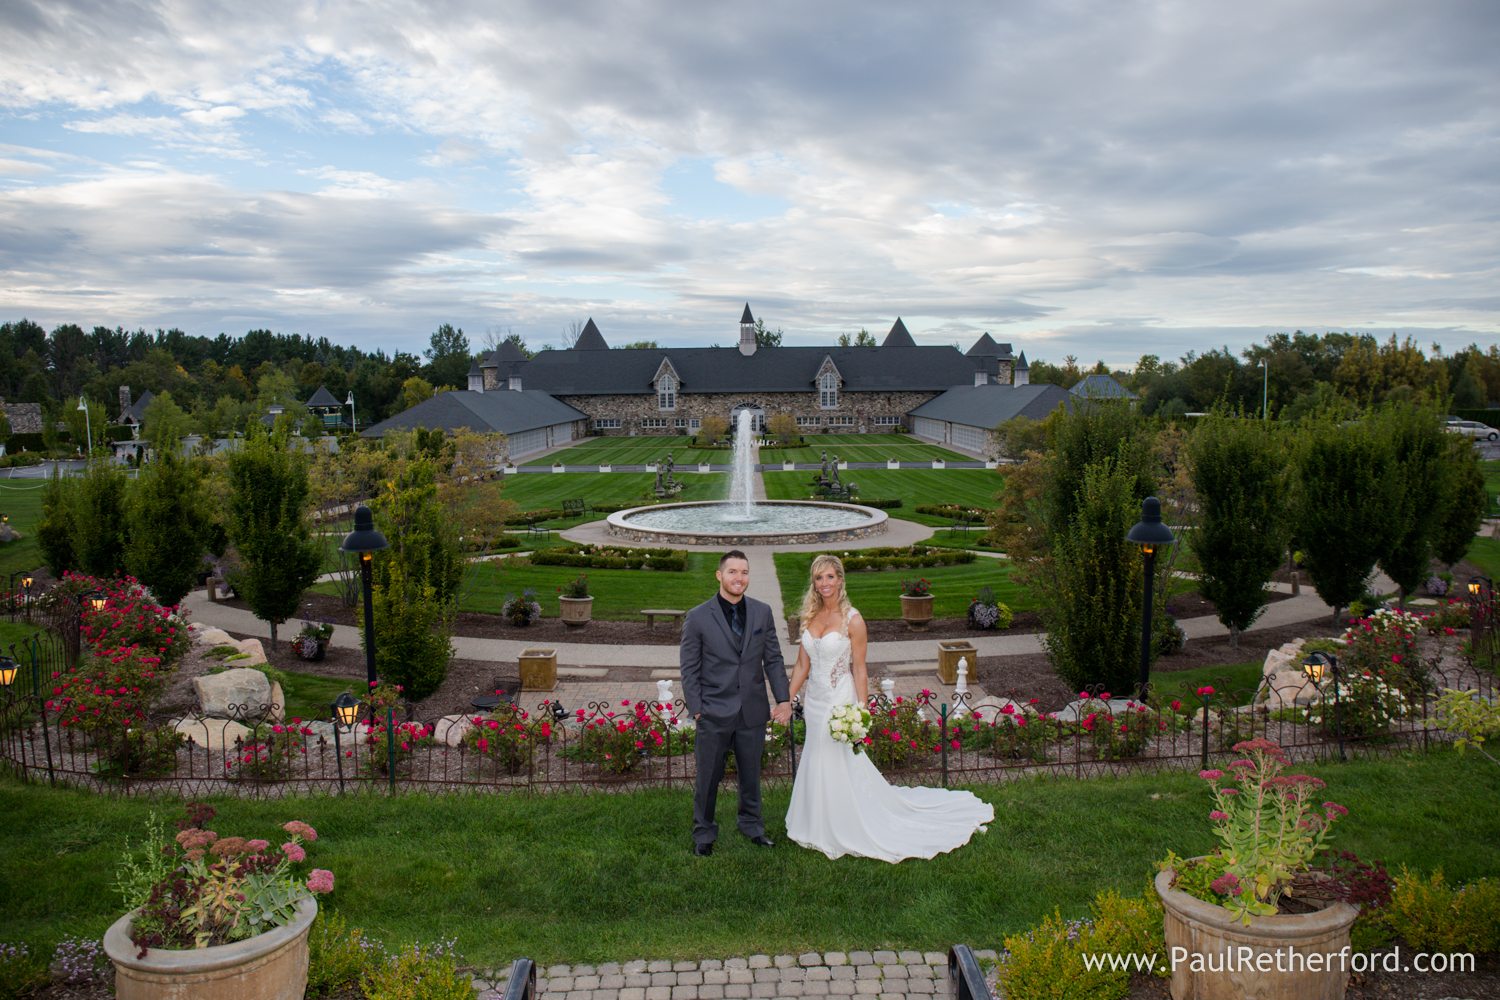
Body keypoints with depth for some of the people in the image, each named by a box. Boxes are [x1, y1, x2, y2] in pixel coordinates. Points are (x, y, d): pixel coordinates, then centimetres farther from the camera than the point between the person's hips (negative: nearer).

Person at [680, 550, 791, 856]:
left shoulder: (762, 612, 1)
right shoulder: (698, 617, -8)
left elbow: (773, 659, 5)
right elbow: (689, 669, -4)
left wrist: (783, 699, -2)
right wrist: (696, 710, -8)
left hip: (753, 711, 3)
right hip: (714, 713, -3)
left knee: (751, 773, 18)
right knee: (708, 776, 9)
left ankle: (751, 823, 38)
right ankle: (704, 831, 28)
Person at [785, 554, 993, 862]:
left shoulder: (852, 620, -13)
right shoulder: (810, 617, 3)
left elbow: (859, 670, -12)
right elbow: (802, 665, 7)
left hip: (839, 702, -6)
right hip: (814, 701, 6)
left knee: (841, 766, 2)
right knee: (818, 765, 16)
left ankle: (847, 834, 21)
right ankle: (825, 829, 34)